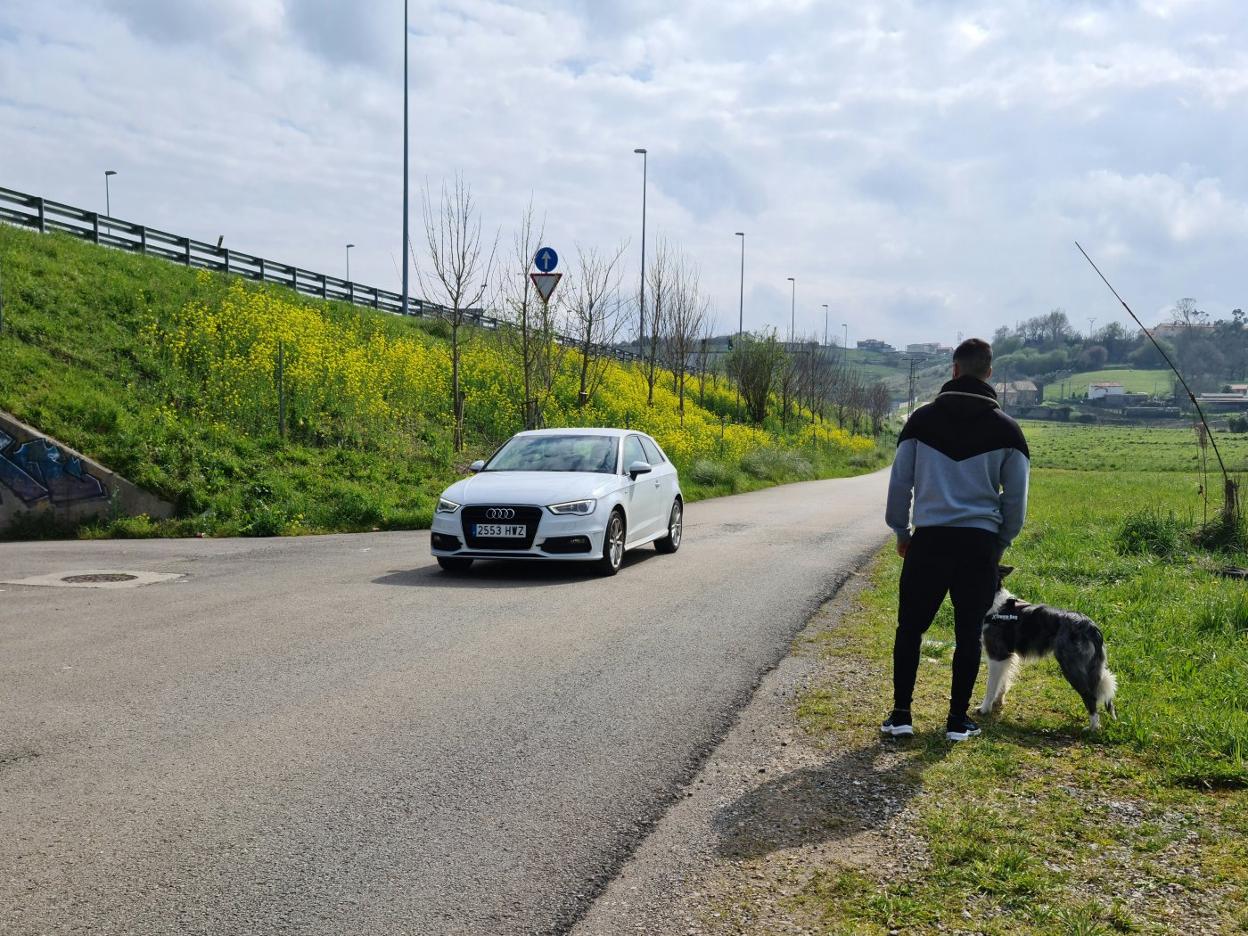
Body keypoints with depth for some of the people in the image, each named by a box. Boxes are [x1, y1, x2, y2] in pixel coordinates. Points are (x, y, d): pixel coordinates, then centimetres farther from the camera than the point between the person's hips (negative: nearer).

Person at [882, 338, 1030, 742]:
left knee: (910, 628, 10)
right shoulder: (1006, 428, 3)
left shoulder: (923, 418, 3)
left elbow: (900, 481, 5)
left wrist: (901, 531, 16)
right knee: (969, 634, 9)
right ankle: (958, 720, 13)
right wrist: (1001, 542, 18)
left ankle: (901, 715, 10)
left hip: (929, 539, 0)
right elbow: (1016, 497, 5)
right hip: (980, 543, 1)